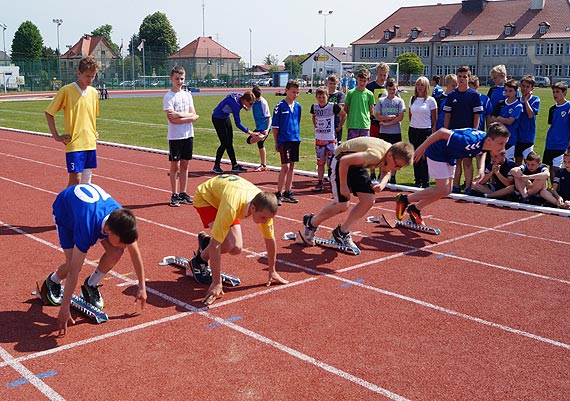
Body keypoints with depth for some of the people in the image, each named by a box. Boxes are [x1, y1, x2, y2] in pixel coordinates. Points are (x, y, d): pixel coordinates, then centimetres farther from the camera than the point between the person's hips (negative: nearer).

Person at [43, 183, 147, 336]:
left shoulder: (123, 222, -32)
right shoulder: (88, 227, -46)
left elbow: (135, 253, -15)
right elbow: (74, 270, -43)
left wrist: (142, 287, -8)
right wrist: (65, 309, -40)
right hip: (64, 207, -4)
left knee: (116, 253, -18)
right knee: (72, 264, -18)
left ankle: (91, 285, 8)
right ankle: (53, 281, 18)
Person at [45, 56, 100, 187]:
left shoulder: (93, 92, 8)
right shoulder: (66, 90, -8)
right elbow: (49, 113, -2)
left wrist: (94, 132, 12)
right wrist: (56, 136, -6)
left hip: (90, 143, 5)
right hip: (74, 143, -5)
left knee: (87, 179, 10)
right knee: (75, 178, -8)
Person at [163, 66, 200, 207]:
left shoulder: (187, 95, 10)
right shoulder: (168, 97, -7)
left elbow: (193, 115, 1)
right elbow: (172, 119, -17)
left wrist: (179, 114, -13)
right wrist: (188, 117, -13)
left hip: (188, 135, 5)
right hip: (175, 136, -5)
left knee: (185, 164, 10)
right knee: (175, 165, 1)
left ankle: (183, 193, 18)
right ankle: (174, 195, 8)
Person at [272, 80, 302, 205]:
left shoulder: (298, 106, 9)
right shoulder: (280, 106, -7)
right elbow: (274, 126, -4)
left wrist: (297, 137, 15)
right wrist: (276, 143, -4)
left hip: (295, 140, 6)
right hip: (284, 140, -6)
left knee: (291, 167, 10)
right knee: (285, 167, -9)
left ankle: (287, 193, 19)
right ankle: (278, 194, -2)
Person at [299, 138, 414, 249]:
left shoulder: (394, 155, -13)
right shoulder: (376, 155, -39)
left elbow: (386, 172, 5)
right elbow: (344, 161, -37)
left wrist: (382, 184, -19)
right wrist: (343, 185, -25)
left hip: (357, 164, 8)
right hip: (342, 161, -8)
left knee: (369, 201, -4)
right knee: (342, 205, -11)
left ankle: (342, 233, 10)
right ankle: (310, 223, 13)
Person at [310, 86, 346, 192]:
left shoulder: (333, 106, -11)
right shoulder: (314, 107, 2)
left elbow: (344, 115, 3)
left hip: (331, 139, -4)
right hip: (319, 138, 4)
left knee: (331, 162, -4)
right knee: (320, 162, 10)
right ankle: (319, 183, 16)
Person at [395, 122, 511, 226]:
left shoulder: (485, 141, -15)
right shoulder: (470, 141, -40)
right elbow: (442, 132, -34)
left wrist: (481, 168, -6)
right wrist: (422, 148, -26)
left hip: (449, 155, 9)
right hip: (437, 152, -9)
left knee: (447, 190, 11)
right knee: (443, 190, -10)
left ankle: (415, 209, 25)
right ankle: (404, 199, 4)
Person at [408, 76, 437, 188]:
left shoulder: (430, 100, -3)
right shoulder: (412, 99, 9)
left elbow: (434, 118, -1)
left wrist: (433, 132, -5)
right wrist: (414, 124, 13)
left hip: (426, 131, -4)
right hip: (413, 130, 4)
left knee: (424, 157, -4)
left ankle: (426, 182, 3)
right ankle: (417, 181, 16)